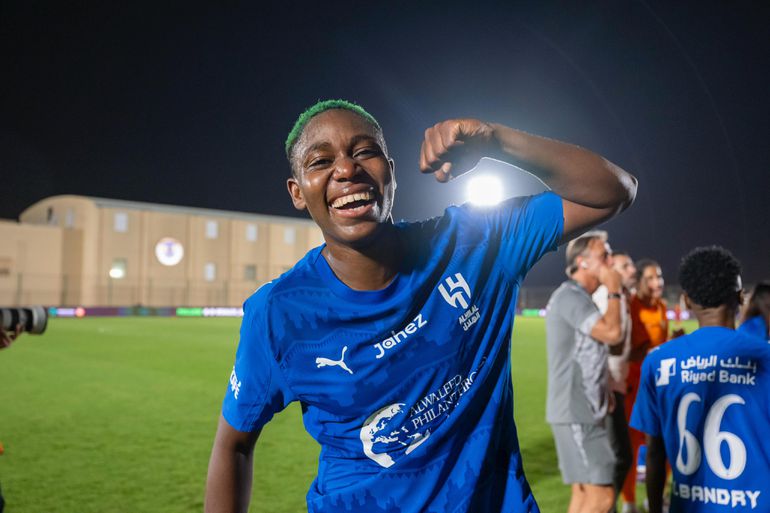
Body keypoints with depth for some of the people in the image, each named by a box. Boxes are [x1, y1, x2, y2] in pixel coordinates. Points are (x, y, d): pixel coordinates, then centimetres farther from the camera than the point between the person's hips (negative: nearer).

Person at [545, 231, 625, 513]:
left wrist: (604, 392, 12)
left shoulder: (581, 298, 17)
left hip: (585, 411, 10)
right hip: (576, 414, -10)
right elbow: (612, 333, -26)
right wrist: (614, 291, -12)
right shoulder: (569, 296, -15)